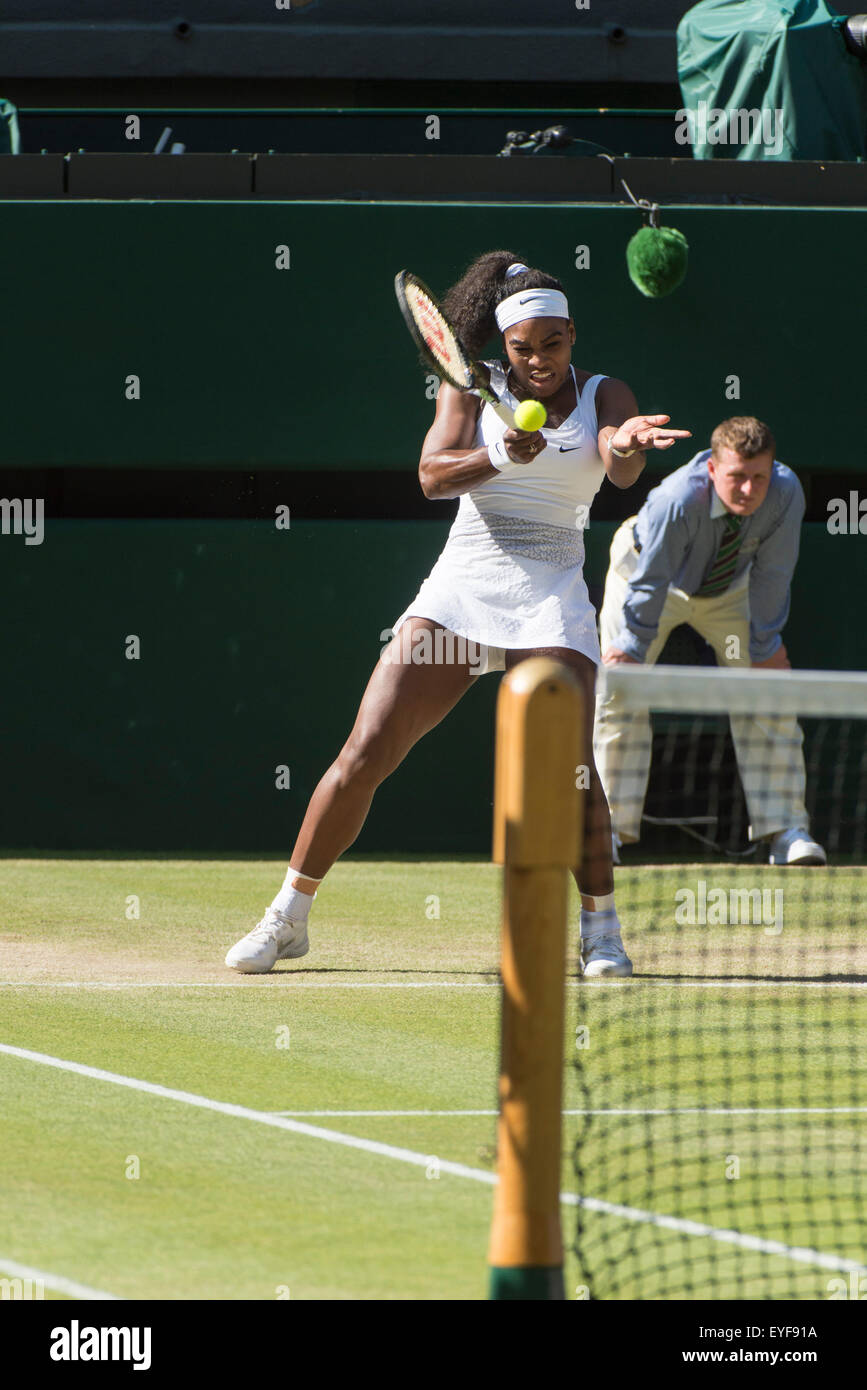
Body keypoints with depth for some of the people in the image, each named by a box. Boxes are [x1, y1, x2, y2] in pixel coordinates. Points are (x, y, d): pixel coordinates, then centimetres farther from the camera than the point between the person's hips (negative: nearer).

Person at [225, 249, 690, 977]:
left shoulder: (604, 395, 3)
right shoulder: (473, 388, 4)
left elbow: (621, 469, -18)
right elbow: (433, 474, -11)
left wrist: (627, 443, -42)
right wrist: (499, 458, -31)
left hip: (551, 599, -1)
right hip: (459, 591, 1)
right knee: (365, 754, -5)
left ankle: (601, 929, -2)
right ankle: (288, 916, 7)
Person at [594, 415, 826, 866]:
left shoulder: (785, 495, -33)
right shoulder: (675, 501, -42)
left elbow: (770, 574, -20)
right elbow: (649, 582, -30)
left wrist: (765, 645, -13)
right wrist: (631, 646, -21)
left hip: (728, 590, 3)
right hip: (654, 575, -3)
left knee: (770, 701, -4)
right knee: (619, 696, -10)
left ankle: (786, 833, -2)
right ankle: (607, 829, -3)